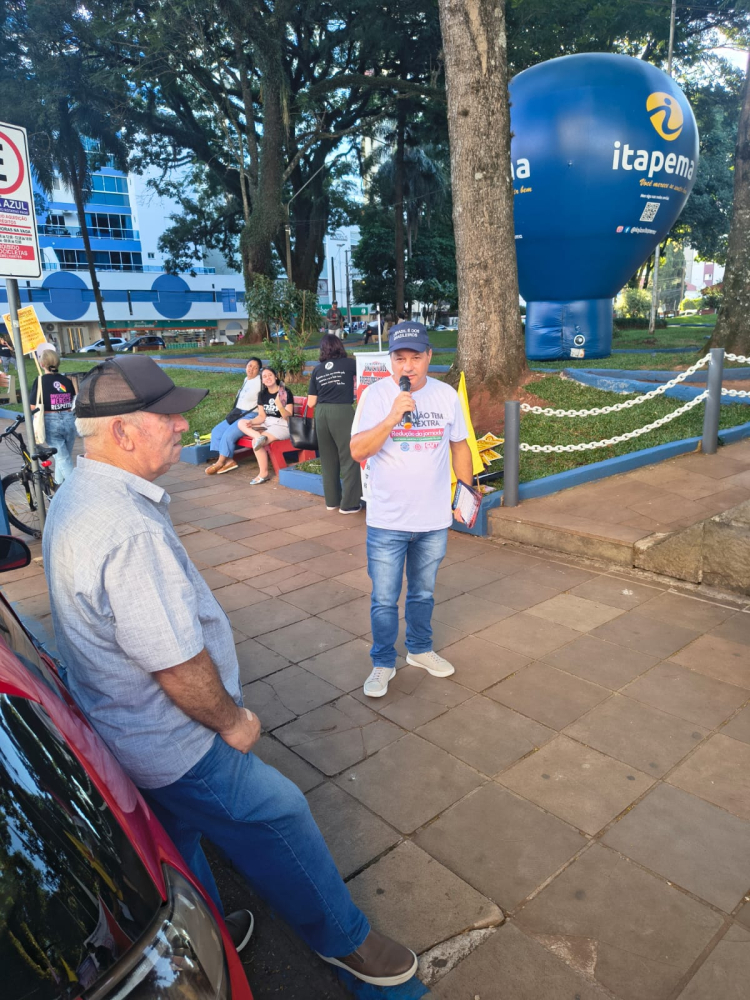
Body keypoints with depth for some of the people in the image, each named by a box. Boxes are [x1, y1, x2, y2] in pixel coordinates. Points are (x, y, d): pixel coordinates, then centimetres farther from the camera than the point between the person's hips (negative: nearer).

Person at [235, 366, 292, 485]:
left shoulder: (285, 393, -11)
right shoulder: (262, 394, 7)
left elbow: (288, 417, -15)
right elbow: (262, 416, 6)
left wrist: (280, 405, -33)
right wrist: (251, 422, -15)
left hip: (283, 426, -7)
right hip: (267, 424, 8)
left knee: (256, 442, -27)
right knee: (241, 423, -6)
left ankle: (263, 474, -14)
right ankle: (260, 436, -31)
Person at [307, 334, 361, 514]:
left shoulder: (317, 369, 10)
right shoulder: (349, 363, 3)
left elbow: (311, 402, 11)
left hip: (321, 413, 4)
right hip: (342, 412, -4)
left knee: (328, 459, 14)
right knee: (349, 458, 3)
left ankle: (331, 500, 24)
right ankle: (348, 503, 5)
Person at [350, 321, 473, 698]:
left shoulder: (446, 395, 0)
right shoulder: (375, 394, -10)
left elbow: (459, 445, 11)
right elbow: (358, 451, -17)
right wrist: (392, 417, -28)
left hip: (434, 520, 3)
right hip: (386, 522, -3)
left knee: (423, 594, 20)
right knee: (384, 600, 7)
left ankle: (420, 649, 41)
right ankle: (383, 663, 27)